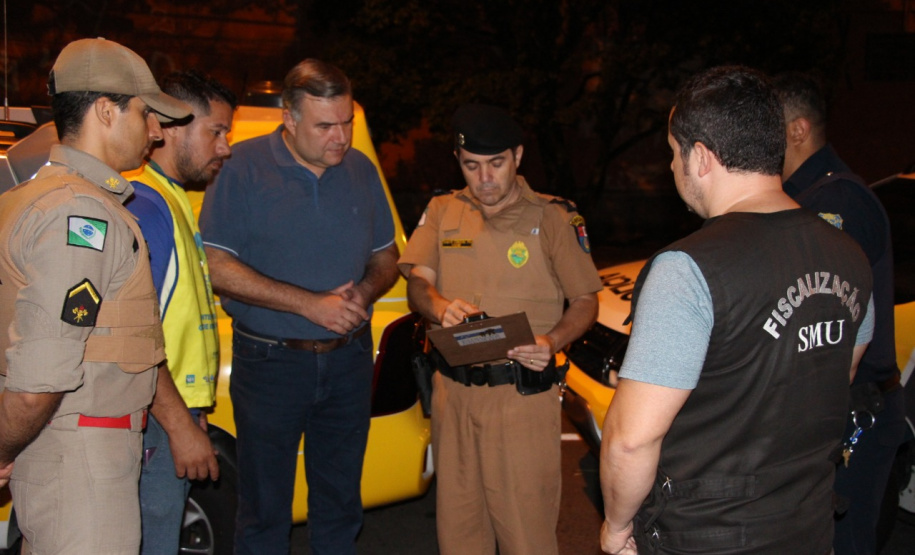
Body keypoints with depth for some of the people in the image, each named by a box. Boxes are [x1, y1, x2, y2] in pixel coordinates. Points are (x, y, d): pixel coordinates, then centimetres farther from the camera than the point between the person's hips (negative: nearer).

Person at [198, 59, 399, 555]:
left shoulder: (361, 170, 6)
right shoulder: (245, 168, -9)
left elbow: (386, 258, 14)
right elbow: (216, 267, -15)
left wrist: (365, 292, -9)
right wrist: (309, 304, -20)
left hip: (349, 361, 4)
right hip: (270, 363, -4)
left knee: (340, 507, 16)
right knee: (264, 512, 8)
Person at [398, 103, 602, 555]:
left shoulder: (553, 216, 0)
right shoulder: (441, 212, 10)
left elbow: (585, 302, 2)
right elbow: (417, 284, 5)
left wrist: (552, 341, -18)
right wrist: (441, 307, -19)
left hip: (523, 394, -3)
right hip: (452, 390, 4)